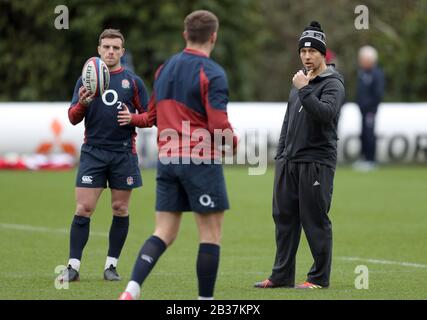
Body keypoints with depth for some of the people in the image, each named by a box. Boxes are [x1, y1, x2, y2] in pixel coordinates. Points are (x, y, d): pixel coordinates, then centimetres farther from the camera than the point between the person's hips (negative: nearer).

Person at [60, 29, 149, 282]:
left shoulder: (133, 81, 7)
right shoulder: (86, 80, 9)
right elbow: (73, 118, 5)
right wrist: (82, 103, -15)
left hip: (124, 154, 0)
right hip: (93, 152, 0)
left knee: (121, 209, 3)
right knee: (84, 208, -7)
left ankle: (112, 265, 12)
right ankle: (74, 266, -5)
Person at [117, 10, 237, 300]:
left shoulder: (165, 69, 12)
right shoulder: (212, 73, -10)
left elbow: (153, 117, 22)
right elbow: (219, 125, -17)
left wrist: (133, 119, 43)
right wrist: (234, 144, 3)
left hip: (167, 160, 7)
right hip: (201, 161, -7)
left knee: (164, 233, 6)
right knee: (211, 234, 2)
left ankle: (132, 290, -11)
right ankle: (206, 299, 3)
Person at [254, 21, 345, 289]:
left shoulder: (332, 83, -6)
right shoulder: (300, 81, 18)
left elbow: (325, 113, -24)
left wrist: (303, 89, -20)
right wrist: (281, 154, 19)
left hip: (316, 163, -7)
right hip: (289, 162, 8)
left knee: (315, 220, -5)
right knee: (284, 217, 7)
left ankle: (320, 277, 2)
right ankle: (282, 275, 13)